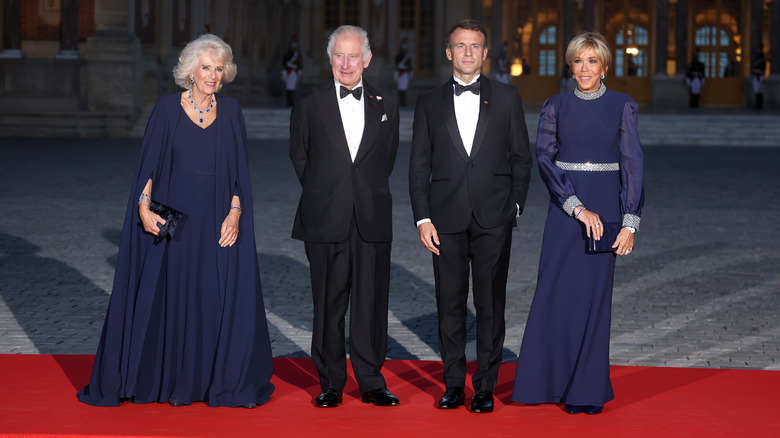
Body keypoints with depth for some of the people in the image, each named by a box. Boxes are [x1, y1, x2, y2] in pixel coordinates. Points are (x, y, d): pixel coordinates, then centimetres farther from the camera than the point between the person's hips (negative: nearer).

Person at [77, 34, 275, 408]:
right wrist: (144, 208, -13)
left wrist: (235, 213, -7)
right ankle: (161, 379, 14)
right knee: (163, 297, 2)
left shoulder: (230, 111, 5)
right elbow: (148, 164, -1)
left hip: (217, 220, 2)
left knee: (224, 299, 0)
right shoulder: (167, 109, -1)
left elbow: (239, 169, 5)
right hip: (172, 219, -1)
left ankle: (224, 381, 12)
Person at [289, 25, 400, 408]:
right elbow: (299, 157, 11)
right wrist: (321, 195, 8)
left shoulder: (385, 107, 8)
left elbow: (387, 159, 14)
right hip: (326, 219, -1)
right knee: (328, 304, 4)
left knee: (372, 302, 3)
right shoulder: (310, 106, 4)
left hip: (372, 219, 1)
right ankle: (331, 383, 13)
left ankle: (371, 382, 13)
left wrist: (369, 195, 9)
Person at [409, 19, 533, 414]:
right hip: (447, 218, 1)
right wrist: (423, 218, -1)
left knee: (491, 304, 2)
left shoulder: (506, 98, 7)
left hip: (493, 218, -1)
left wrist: (515, 205, 1)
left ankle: (486, 386, 10)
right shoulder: (430, 103, 8)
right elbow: (419, 166, 7)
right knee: (450, 305, 5)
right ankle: (453, 383, 15)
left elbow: (521, 157, 9)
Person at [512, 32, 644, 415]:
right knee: (555, 291, -1)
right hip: (564, 206, 1)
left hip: (605, 207, -1)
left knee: (594, 294, 0)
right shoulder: (556, 107, 4)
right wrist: (578, 208, -16)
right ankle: (551, 379, 14)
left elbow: (631, 164, -1)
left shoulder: (622, 107, 2)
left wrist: (630, 223, -9)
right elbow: (544, 158, -6)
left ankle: (588, 389, 9)